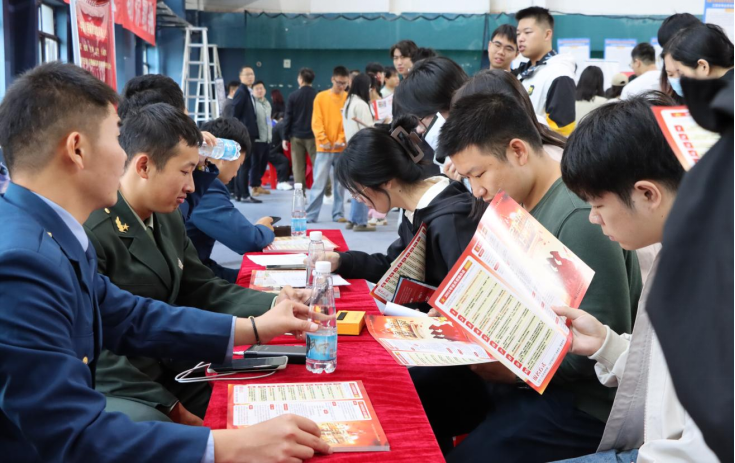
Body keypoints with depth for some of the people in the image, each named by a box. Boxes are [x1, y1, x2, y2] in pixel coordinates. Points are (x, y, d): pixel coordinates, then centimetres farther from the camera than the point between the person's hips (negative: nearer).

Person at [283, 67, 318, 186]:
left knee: (298, 167, 4)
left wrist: (285, 137, 3)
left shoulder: (293, 96, -3)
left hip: (296, 136, 0)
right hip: (313, 135, 0)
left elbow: (288, 117, -2)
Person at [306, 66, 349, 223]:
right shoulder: (321, 97, 2)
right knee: (319, 183, -4)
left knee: (340, 183, 6)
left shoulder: (349, 98, 5)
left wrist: (342, 140, -11)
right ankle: (310, 215, 0)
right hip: (324, 148, -2)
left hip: (342, 148, 2)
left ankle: (338, 214, 13)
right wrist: (323, 140, -12)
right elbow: (316, 122, -2)